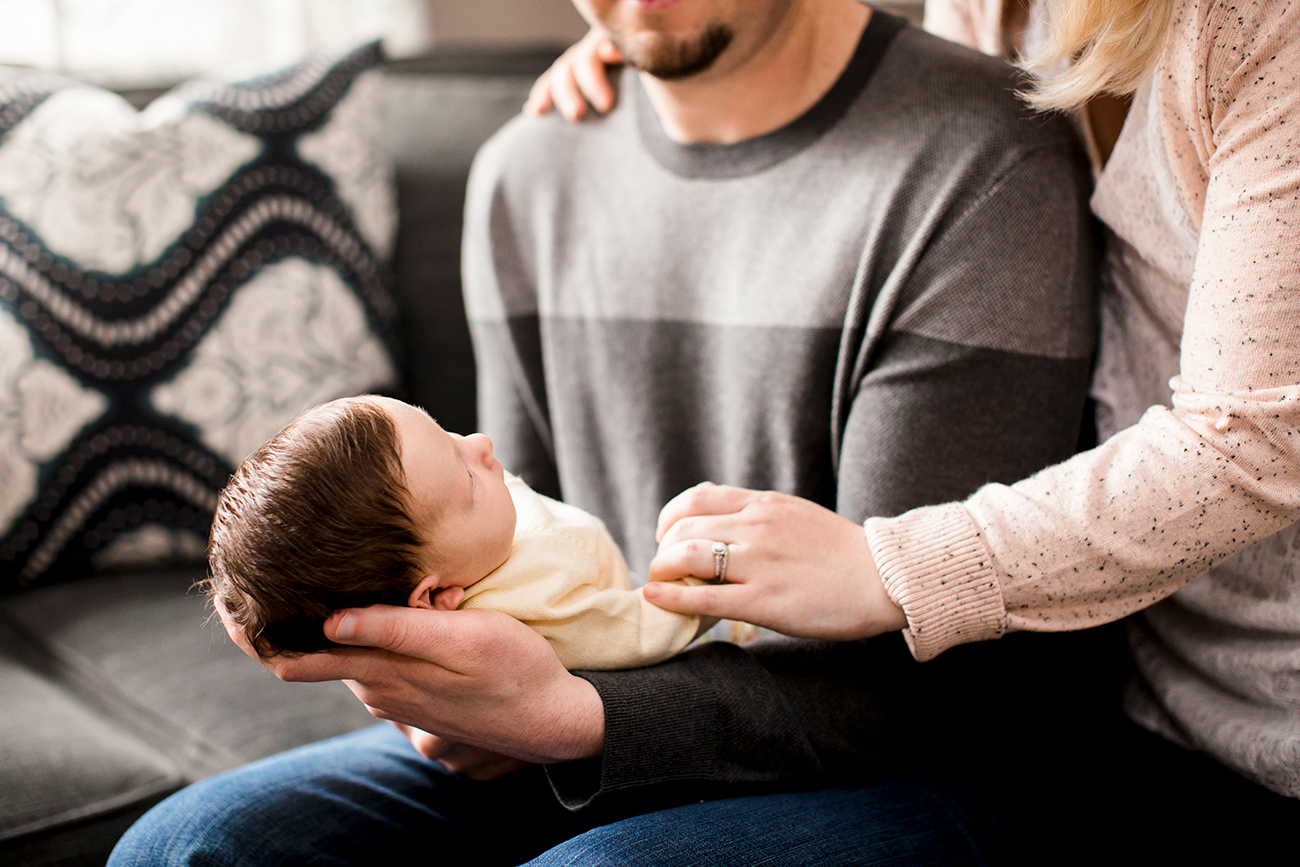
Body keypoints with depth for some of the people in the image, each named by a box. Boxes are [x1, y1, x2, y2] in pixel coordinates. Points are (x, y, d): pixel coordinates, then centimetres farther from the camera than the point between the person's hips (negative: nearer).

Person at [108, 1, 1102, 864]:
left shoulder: (983, 168, -15)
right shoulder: (526, 175, 6)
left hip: (903, 770, -5)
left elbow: (913, 679, -17)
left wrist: (567, 718, -29)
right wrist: (463, 697, -10)